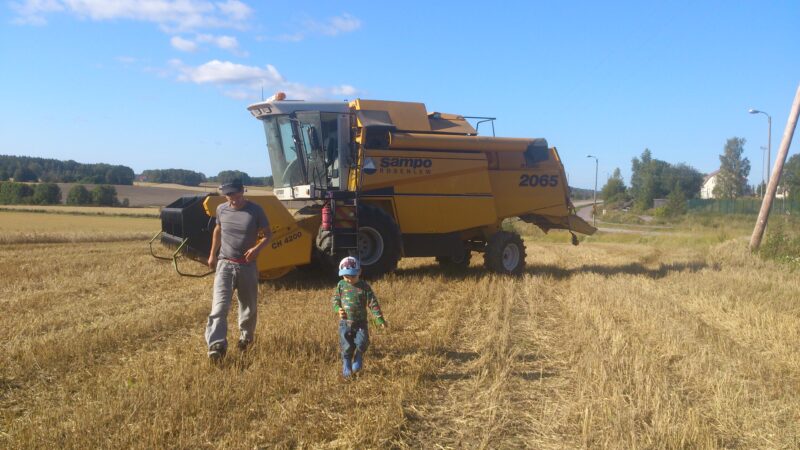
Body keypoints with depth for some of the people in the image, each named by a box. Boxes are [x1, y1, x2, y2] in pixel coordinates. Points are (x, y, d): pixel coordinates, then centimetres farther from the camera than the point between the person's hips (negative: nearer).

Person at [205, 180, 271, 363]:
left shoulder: (255, 210, -8)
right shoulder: (221, 209, 1)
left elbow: (267, 234, -2)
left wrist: (256, 248, -21)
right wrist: (212, 254, 21)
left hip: (247, 266, -1)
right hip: (225, 264, 1)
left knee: (249, 306, 12)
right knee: (220, 305, -13)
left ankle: (246, 336, 38)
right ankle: (216, 346, -18)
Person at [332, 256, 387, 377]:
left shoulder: (364, 286, -5)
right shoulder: (341, 285, 1)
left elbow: (373, 303, -4)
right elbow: (335, 299, 10)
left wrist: (380, 319, -10)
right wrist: (338, 309, -12)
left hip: (360, 323, -1)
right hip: (345, 322, 1)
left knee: (362, 343, -13)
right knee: (346, 347, -1)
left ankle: (358, 359, 18)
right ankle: (346, 368, 19)